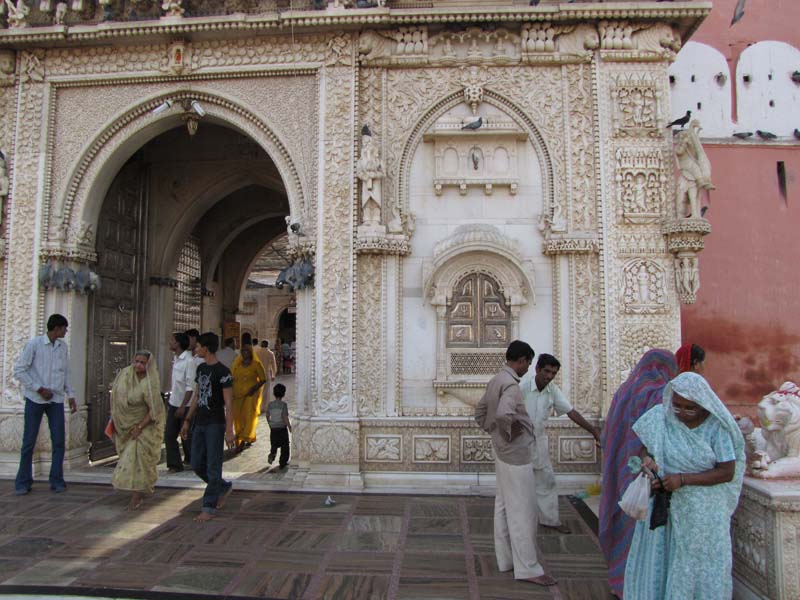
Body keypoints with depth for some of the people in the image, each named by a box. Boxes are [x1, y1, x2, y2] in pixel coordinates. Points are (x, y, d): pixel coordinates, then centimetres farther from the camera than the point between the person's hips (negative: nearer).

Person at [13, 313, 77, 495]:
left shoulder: (63, 346, 9)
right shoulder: (34, 344, -6)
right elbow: (19, 370, -8)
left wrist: (70, 395, 10)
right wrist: (39, 389, -13)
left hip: (56, 400, 4)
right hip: (35, 399, -4)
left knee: (58, 441, 1)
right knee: (29, 441, 2)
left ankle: (57, 480, 9)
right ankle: (23, 482, 14)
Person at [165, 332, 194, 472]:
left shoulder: (189, 361, -17)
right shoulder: (175, 359, 9)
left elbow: (190, 387, -19)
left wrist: (183, 406, -20)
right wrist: (170, 403, 17)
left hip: (185, 405, -8)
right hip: (173, 404, 8)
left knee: (187, 436, 4)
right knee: (169, 434, 6)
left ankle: (192, 461, 24)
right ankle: (175, 464, 15)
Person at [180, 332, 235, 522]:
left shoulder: (222, 371, -13)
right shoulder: (200, 368, 11)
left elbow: (229, 403, -14)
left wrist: (229, 430, -17)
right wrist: (187, 420, 17)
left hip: (215, 425, -8)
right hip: (199, 424, 8)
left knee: (213, 467, -1)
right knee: (197, 465, 11)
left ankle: (209, 508, 8)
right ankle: (224, 487, 31)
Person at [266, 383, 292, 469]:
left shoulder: (270, 404, 0)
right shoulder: (283, 404, -13)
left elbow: (267, 416, 7)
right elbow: (285, 417, -19)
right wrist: (289, 426, -8)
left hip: (273, 429, 3)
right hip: (282, 428, -3)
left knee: (274, 445, 16)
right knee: (285, 446, 10)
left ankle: (272, 454, -12)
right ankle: (283, 463, 14)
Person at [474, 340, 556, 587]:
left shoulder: (496, 380, 10)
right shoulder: (511, 384, -21)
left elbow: (480, 410, 21)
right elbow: (503, 414, -37)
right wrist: (509, 433, -20)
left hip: (503, 453, 10)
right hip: (516, 454, -10)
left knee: (504, 507, 15)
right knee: (522, 510, -2)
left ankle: (506, 559, 25)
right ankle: (527, 568, 5)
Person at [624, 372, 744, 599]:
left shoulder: (716, 426, -10)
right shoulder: (660, 417, -6)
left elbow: (727, 472, -10)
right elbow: (643, 448, 4)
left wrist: (683, 479, -20)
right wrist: (646, 459, -21)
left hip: (703, 512, -1)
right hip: (664, 507, 1)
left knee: (702, 566, 8)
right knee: (657, 560, 7)